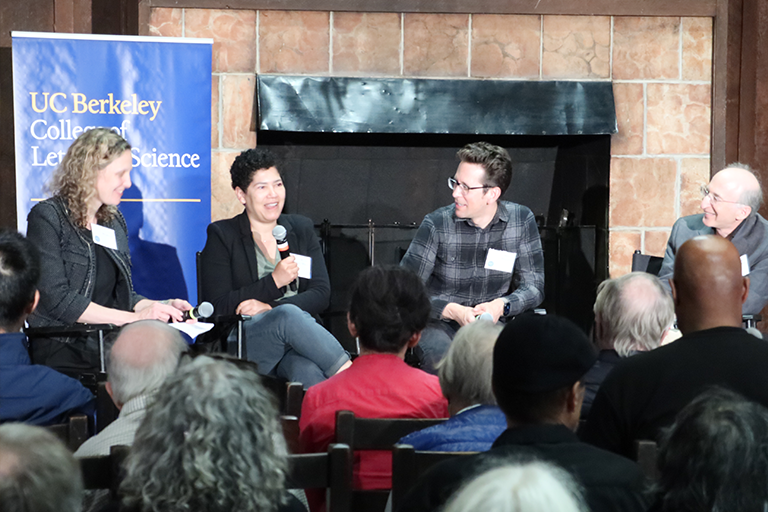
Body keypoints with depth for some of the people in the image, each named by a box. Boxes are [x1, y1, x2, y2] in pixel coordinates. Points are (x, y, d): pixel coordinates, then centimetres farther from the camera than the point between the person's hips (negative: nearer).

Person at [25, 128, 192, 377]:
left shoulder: (114, 221, 19)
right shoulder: (47, 218, -4)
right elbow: (58, 300, -13)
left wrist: (161, 307, 1)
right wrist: (135, 318, -15)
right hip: (63, 355, -7)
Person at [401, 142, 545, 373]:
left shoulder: (521, 221, -3)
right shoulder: (437, 224, -9)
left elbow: (533, 287, 1)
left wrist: (500, 306, -19)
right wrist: (452, 310, -23)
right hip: (441, 322, -2)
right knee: (440, 354, -36)